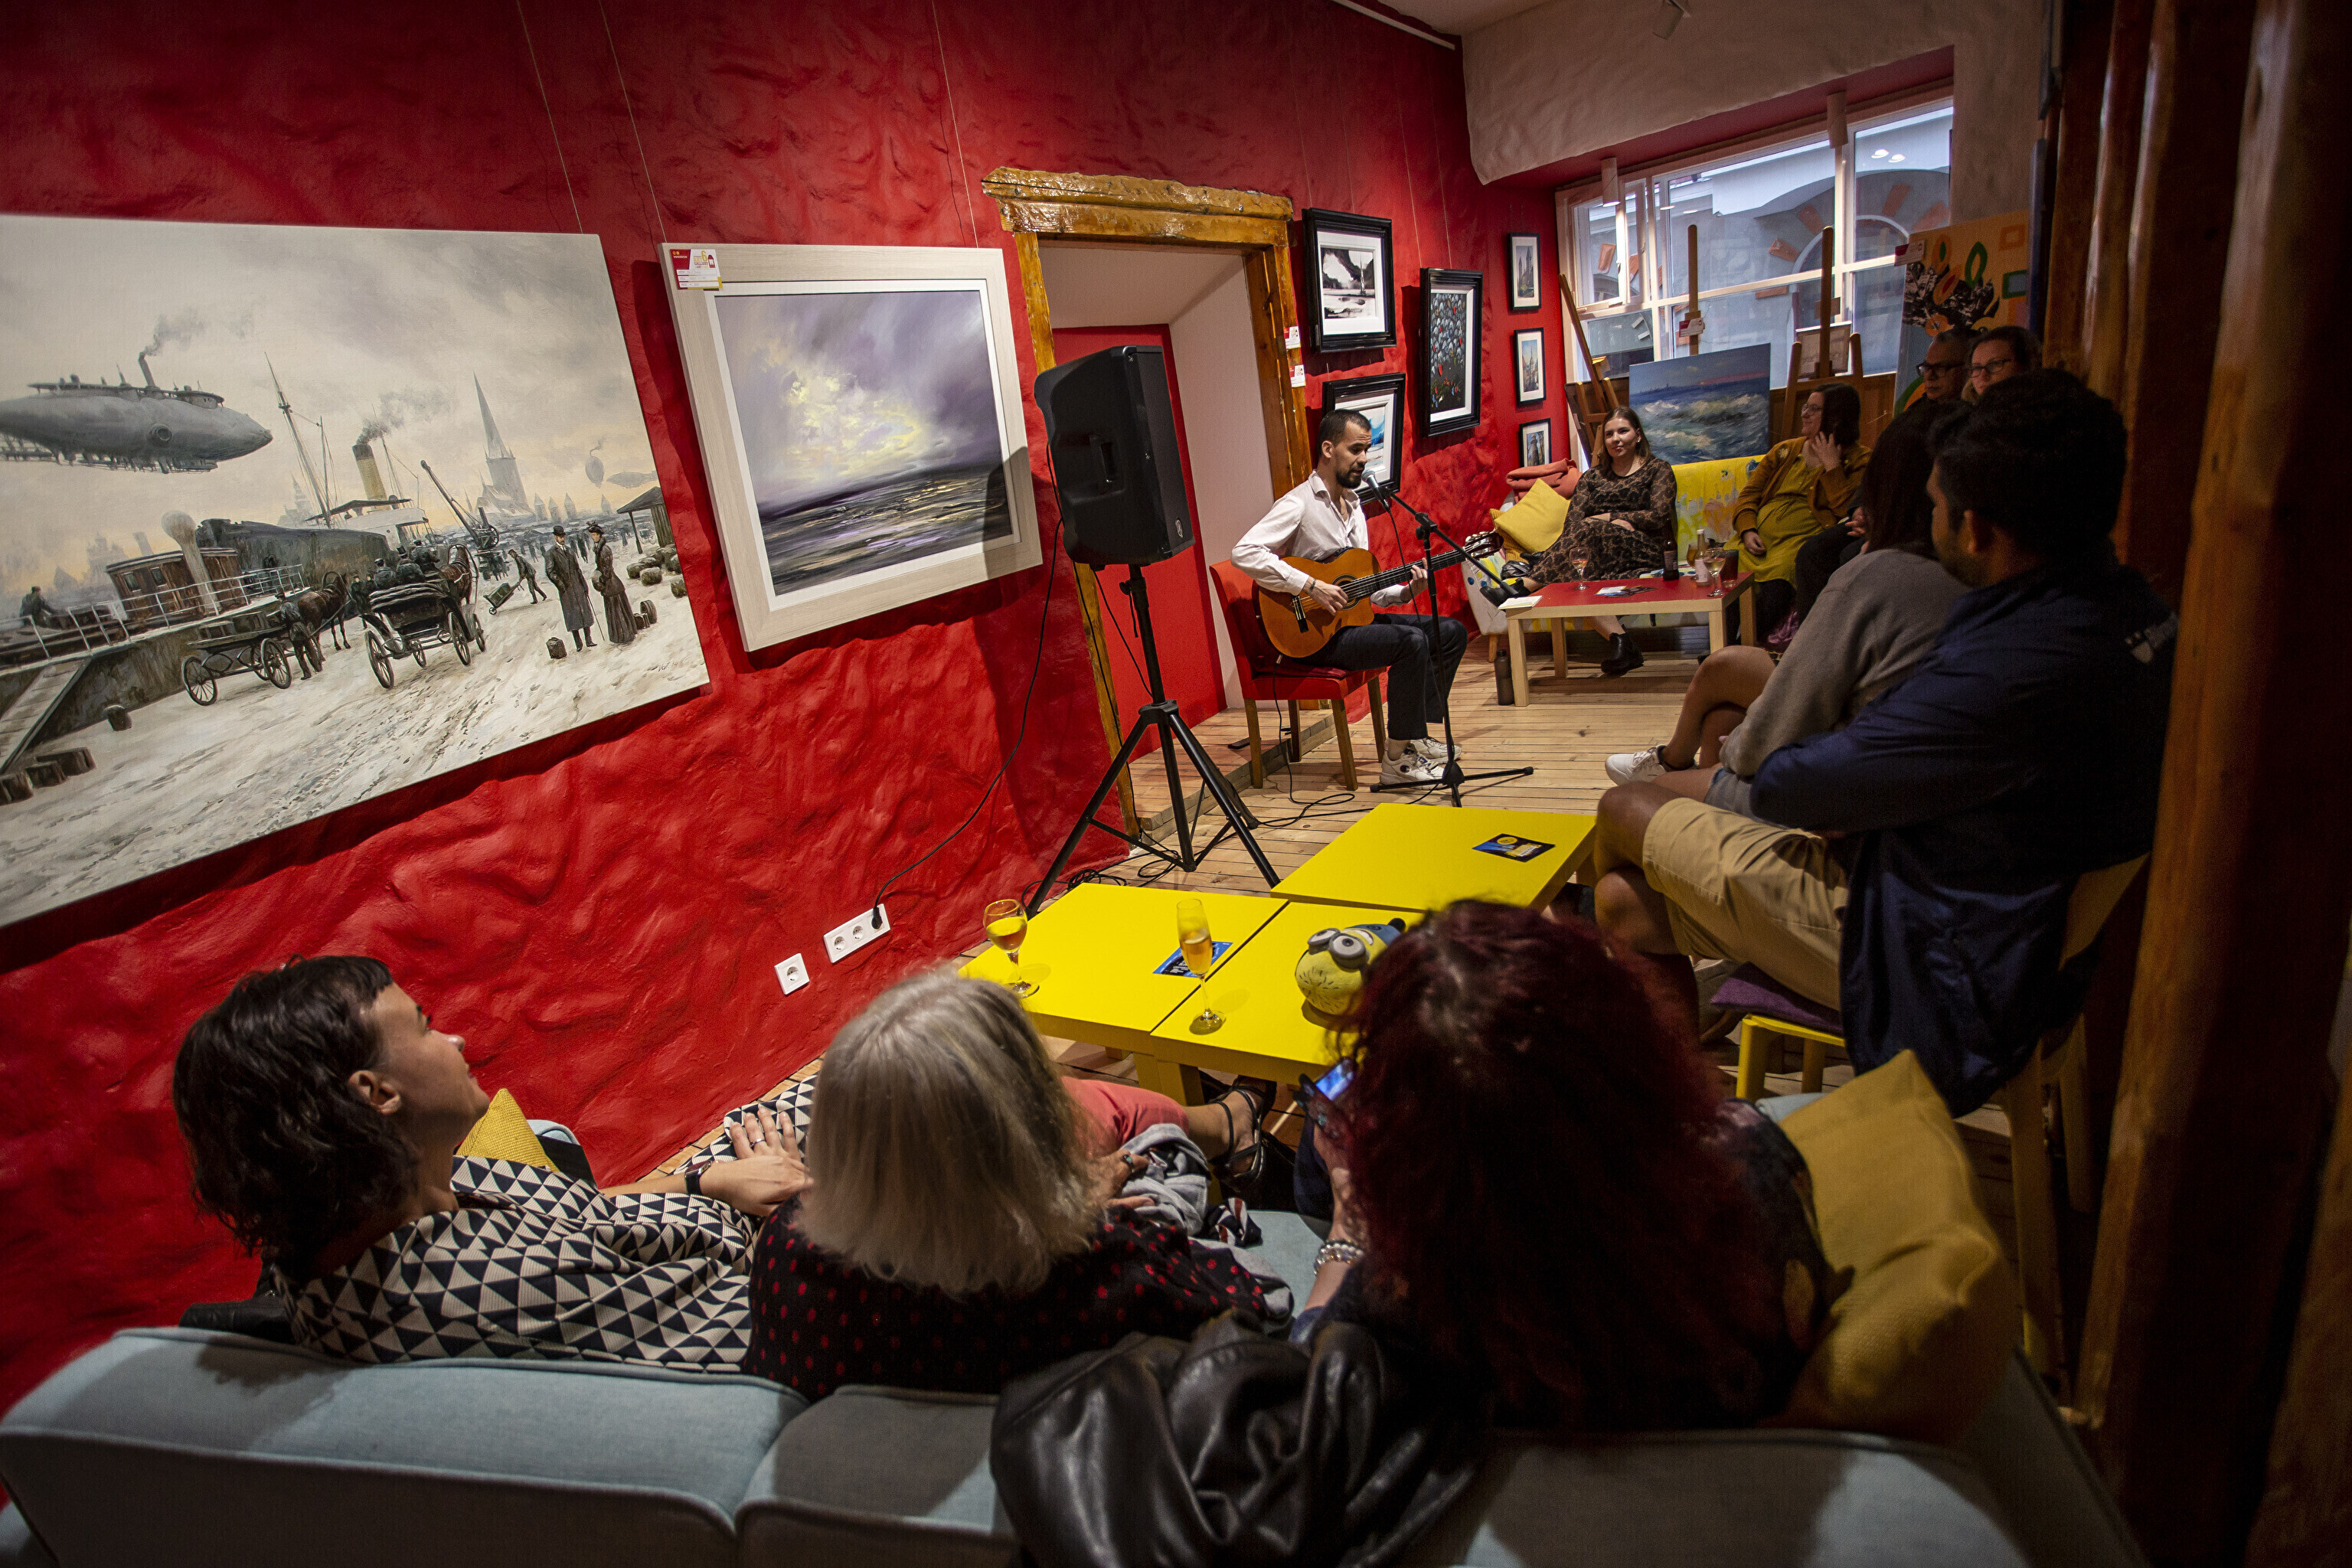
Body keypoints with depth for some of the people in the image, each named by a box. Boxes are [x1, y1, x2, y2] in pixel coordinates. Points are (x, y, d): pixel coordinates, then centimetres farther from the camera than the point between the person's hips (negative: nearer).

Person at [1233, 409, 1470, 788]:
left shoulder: (1353, 506, 15)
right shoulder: (1299, 504, -13)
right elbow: (1244, 552, -28)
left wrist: (1405, 591, -2)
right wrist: (1311, 586, -29)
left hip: (1352, 614, 9)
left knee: (1451, 632, 3)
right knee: (1411, 642, -28)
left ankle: (1419, 734, 8)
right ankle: (1398, 762, -20)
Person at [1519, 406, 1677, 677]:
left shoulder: (1658, 469, 14)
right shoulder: (1594, 476, 23)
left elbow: (1658, 517, -2)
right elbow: (1573, 519, 6)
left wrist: (1606, 518, -4)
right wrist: (1619, 523, -13)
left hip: (1644, 551, -3)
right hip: (1601, 547, 3)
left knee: (1590, 531, -34)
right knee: (1579, 575, -36)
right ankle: (1620, 641, -48)